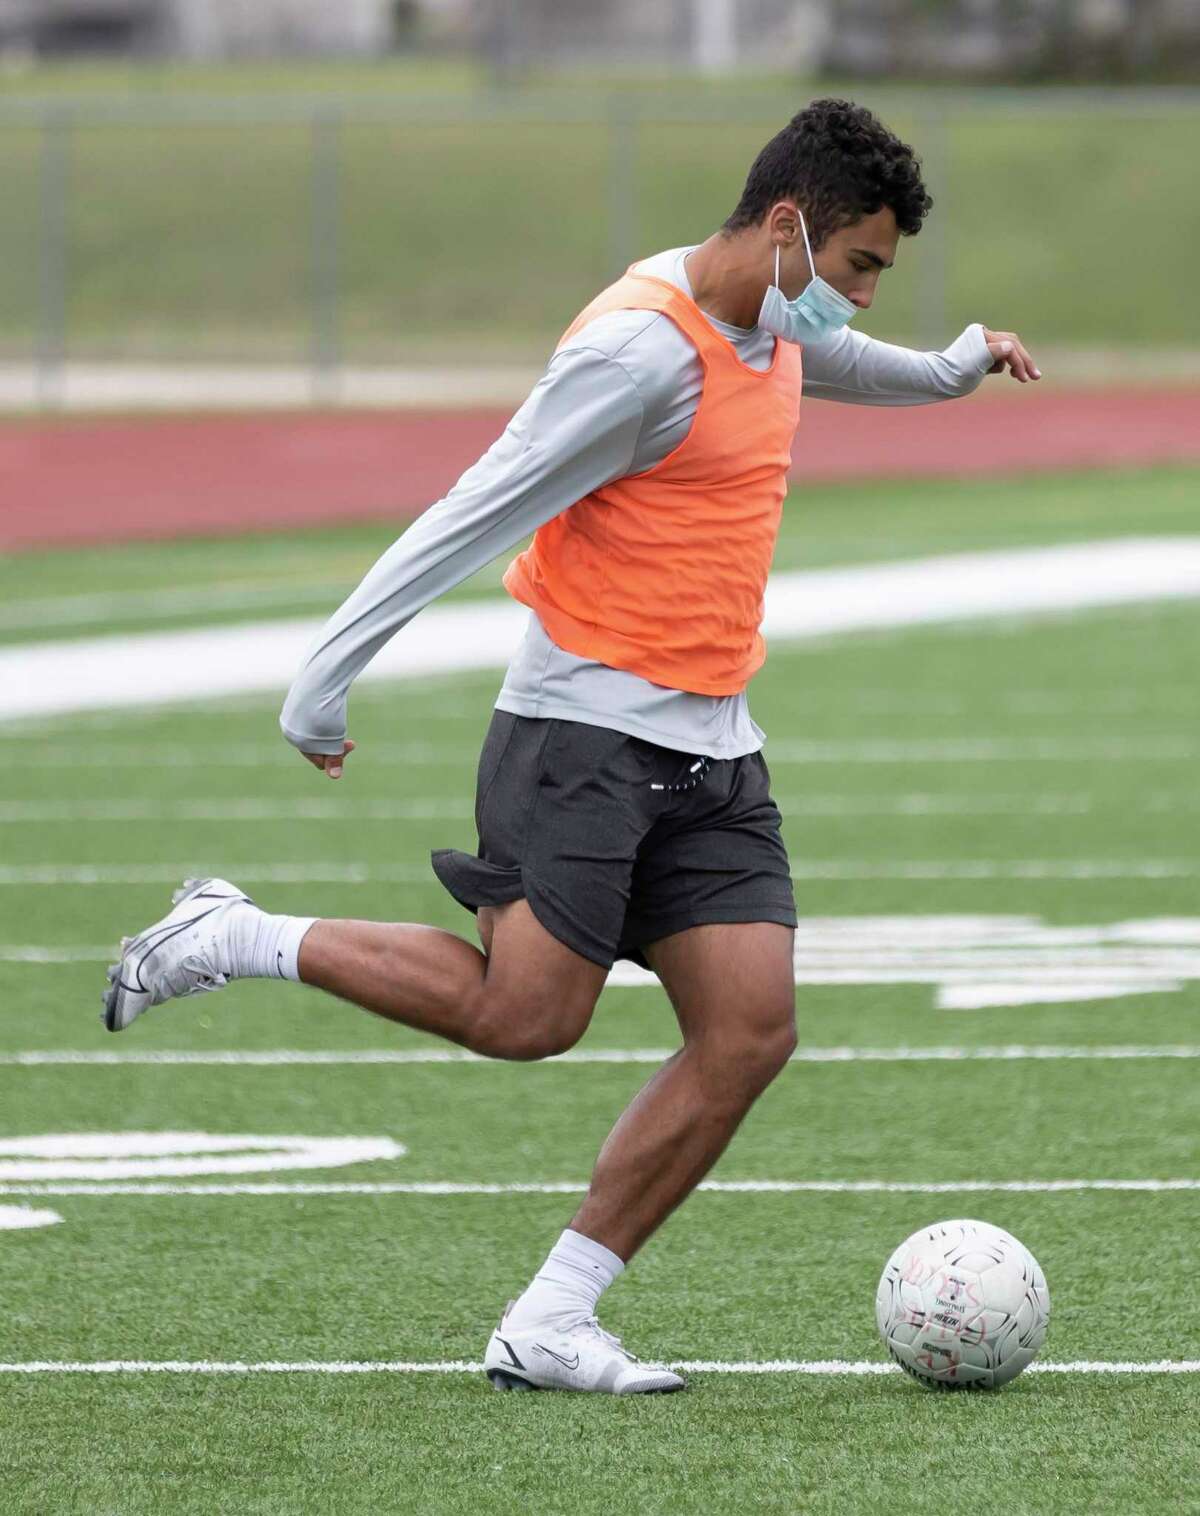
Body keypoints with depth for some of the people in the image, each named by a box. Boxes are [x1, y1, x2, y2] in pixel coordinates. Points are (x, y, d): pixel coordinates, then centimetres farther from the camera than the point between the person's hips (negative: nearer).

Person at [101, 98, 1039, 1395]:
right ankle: (232, 940, 4)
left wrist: (952, 366, 49)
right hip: (586, 728, -9)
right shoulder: (643, 350, -17)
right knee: (525, 1015, -16)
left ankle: (547, 1329, -1)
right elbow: (477, 511, -18)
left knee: (751, 1033, -5)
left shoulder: (774, 327, 12)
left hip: (711, 746, 9)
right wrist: (327, 681, -19)